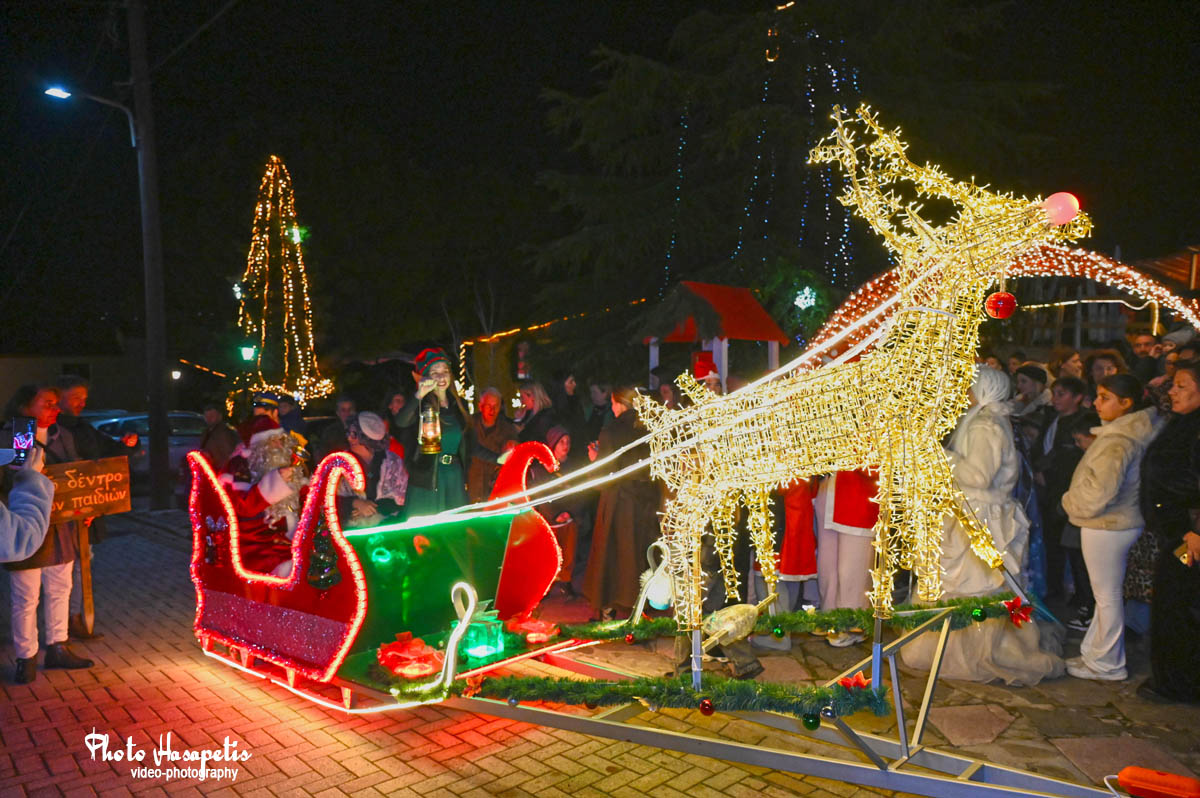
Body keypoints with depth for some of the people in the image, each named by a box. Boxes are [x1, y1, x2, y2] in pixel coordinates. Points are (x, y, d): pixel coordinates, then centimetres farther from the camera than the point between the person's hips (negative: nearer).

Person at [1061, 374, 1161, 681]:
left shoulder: (1118, 441, -24)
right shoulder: (1136, 431, 7)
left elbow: (1100, 490, -29)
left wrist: (1072, 503, -13)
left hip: (1107, 526, -10)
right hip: (1120, 521, 10)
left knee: (1107, 596, 3)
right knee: (1106, 593, 18)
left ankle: (1106, 664, 17)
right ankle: (1094, 653, 30)